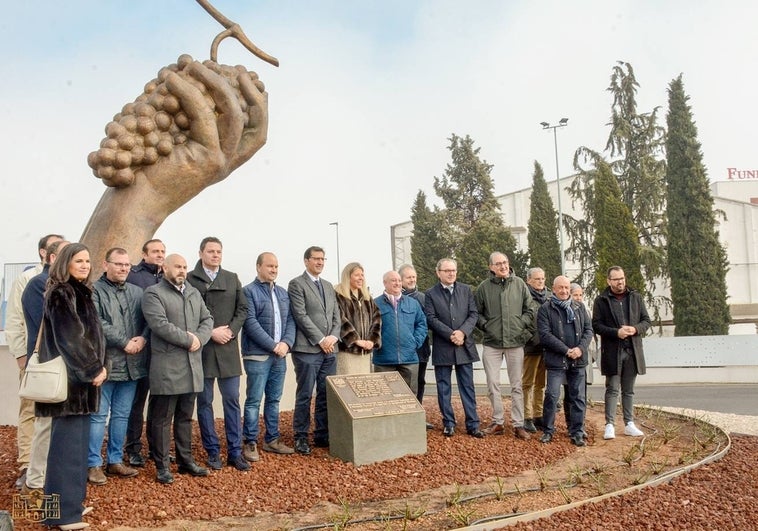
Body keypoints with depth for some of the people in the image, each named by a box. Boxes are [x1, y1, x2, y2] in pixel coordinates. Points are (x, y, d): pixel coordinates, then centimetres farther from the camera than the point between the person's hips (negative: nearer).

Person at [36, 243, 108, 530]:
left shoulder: (81, 292, 15)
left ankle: (70, 501, 22)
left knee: (76, 439, 13)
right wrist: (93, 370, -14)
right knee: (68, 441, -6)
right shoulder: (60, 294, -12)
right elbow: (70, 338, -18)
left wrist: (97, 367, 7)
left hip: (82, 376, 9)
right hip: (68, 377, -9)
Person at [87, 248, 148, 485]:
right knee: (98, 415, 1)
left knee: (122, 415, 13)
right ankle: (93, 464, 10)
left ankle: (115, 461, 23)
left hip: (131, 364, 5)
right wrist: (125, 342, -17)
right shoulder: (94, 291, -4)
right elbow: (97, 323, -15)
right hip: (104, 363, -5)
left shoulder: (138, 292, 12)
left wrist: (143, 338, -11)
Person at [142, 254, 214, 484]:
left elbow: (207, 319, 11)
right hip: (167, 366, -6)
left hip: (192, 365, 6)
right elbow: (160, 325, -18)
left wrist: (199, 339, -8)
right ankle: (162, 465, 12)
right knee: (162, 418, 3)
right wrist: (188, 339, -15)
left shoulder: (194, 293, 16)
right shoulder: (153, 293, -5)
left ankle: (186, 460, 25)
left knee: (185, 417, 15)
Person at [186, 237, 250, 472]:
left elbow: (243, 308, 8)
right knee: (204, 402, 6)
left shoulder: (232, 278, 11)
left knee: (232, 401, 6)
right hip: (202, 349, -3)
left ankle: (235, 452, 13)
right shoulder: (189, 279, -2)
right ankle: (213, 452, 17)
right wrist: (210, 332, -14)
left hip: (228, 348, 3)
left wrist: (230, 330, -7)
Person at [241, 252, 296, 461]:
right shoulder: (249, 291, -7)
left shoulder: (283, 293, 14)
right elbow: (251, 322, -15)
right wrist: (273, 345, -16)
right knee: (254, 401, -1)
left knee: (274, 400, 12)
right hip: (257, 355, -6)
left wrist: (286, 343, -7)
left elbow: (290, 320, 11)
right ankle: (250, 443, 8)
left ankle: (272, 439, 22)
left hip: (279, 355, 6)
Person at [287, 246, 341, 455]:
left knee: (326, 395, 8)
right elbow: (301, 315, -11)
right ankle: (301, 437, 9)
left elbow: (336, 316, 15)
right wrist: (320, 340, -13)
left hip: (329, 350, 6)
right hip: (307, 349, -6)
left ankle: (323, 436, 16)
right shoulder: (296, 284, -3)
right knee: (305, 395, -1)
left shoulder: (328, 286, 18)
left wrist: (333, 337, -3)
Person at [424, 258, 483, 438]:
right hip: (442, 348, -1)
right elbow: (431, 319, -7)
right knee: (443, 387, 6)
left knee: (467, 387, 5)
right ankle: (448, 423, 16)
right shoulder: (431, 294, 2)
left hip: (464, 346, 2)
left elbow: (473, 314, 3)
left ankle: (473, 424, 10)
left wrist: (462, 332, -13)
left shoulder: (466, 290, 9)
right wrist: (451, 334, -16)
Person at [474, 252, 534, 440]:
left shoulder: (519, 284, 2)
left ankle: (518, 424, 13)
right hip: (491, 343, 0)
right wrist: (485, 326, -4)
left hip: (515, 341, 0)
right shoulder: (484, 287, 0)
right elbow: (476, 312, 8)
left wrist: (521, 326, -2)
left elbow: (529, 310, 8)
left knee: (517, 385, 6)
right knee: (493, 384, 4)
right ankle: (497, 422, 16)